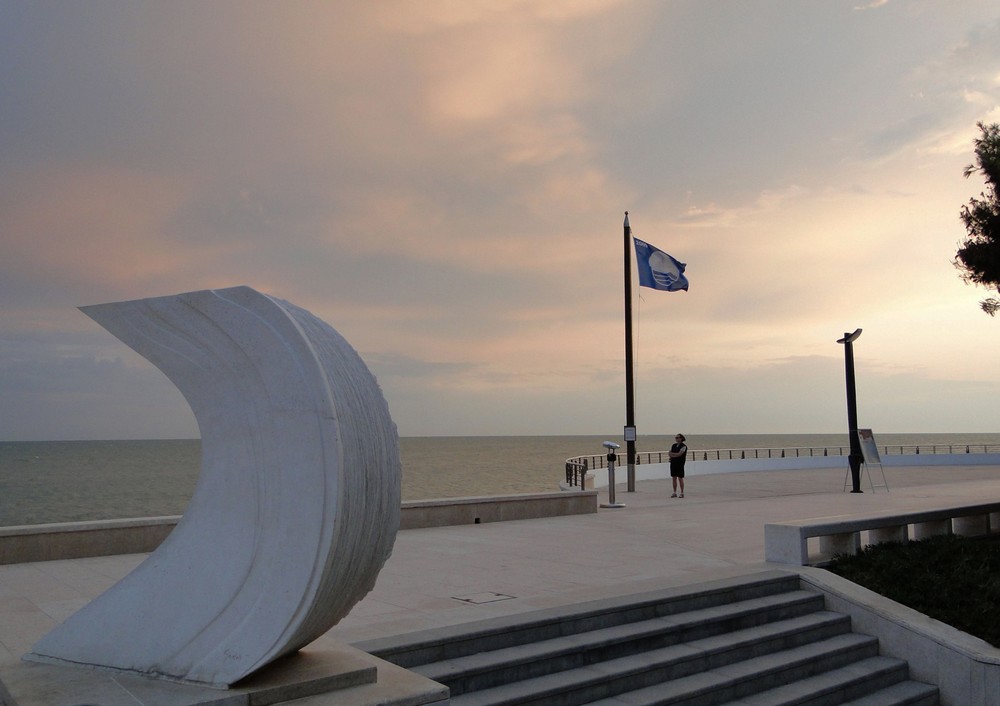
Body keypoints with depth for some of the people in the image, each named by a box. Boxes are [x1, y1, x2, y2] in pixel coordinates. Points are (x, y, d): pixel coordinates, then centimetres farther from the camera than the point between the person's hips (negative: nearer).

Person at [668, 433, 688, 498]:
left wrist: (672, 453, -6)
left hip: (680, 464, -6)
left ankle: (682, 493, 6)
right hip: (673, 463, 6)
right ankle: (675, 493, 13)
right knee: (674, 478, 7)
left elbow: (679, 454, -17)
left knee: (680, 478, -2)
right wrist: (676, 455, -10)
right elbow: (669, 454, 7)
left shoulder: (683, 446, -7)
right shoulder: (674, 445, 13)